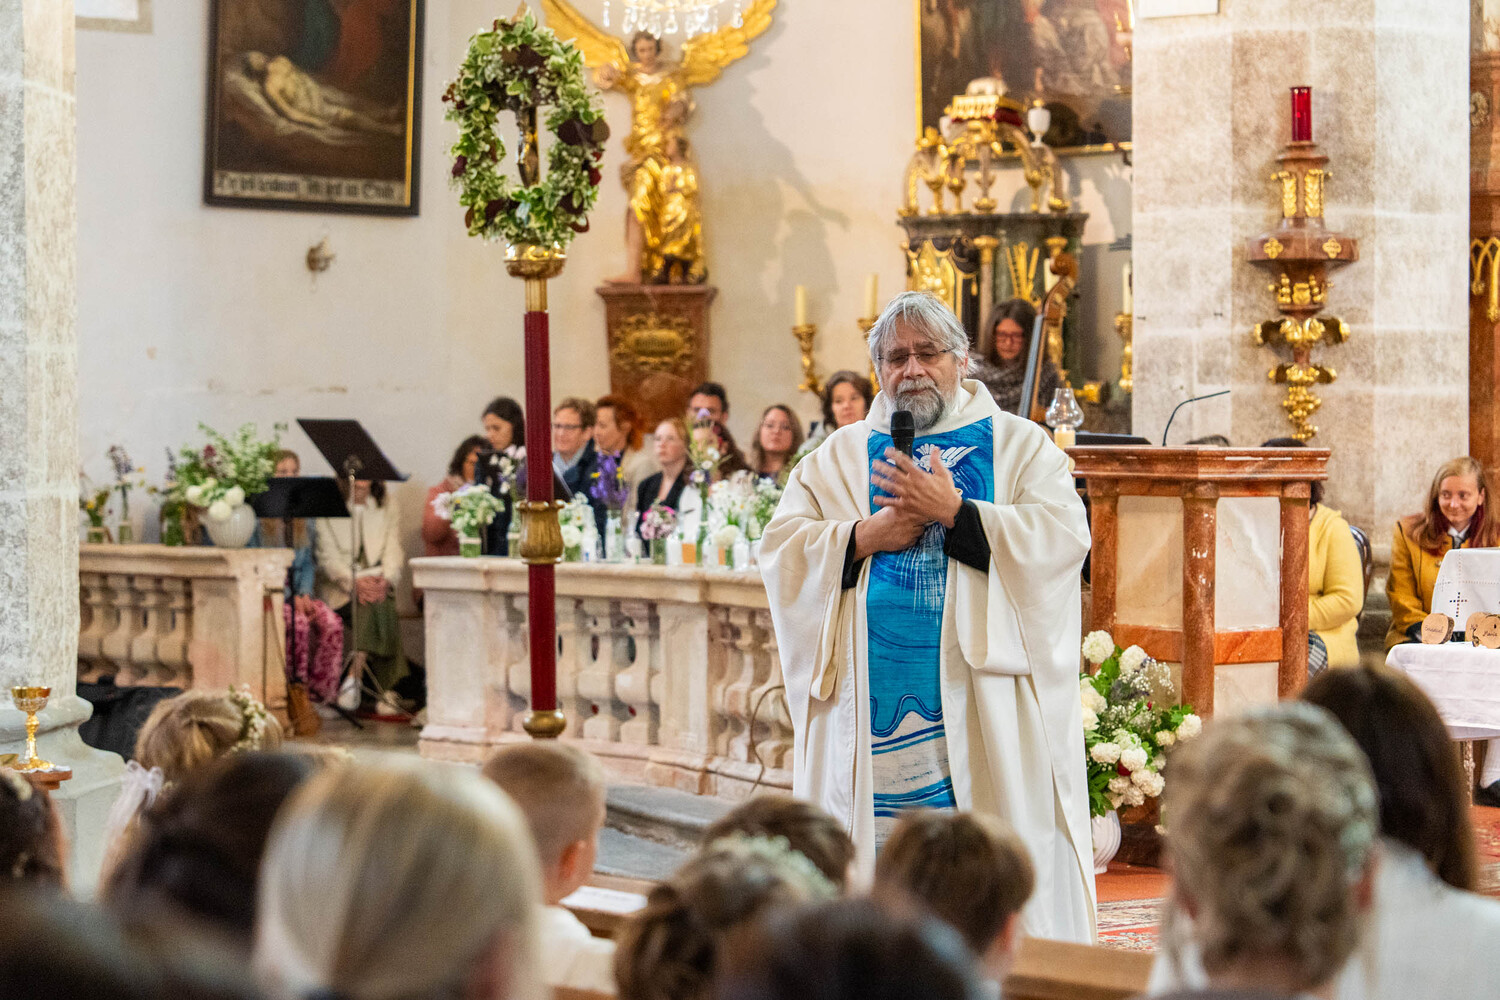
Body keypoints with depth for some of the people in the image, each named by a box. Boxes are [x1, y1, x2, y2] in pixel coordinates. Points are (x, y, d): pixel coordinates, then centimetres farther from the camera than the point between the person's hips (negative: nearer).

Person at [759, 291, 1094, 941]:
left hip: (988, 701, -2)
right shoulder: (838, 457, 15)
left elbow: (1063, 536, -8)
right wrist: (867, 538, -9)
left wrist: (954, 512, -14)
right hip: (872, 709, 2)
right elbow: (780, 551, 5)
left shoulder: (1019, 445, 9)